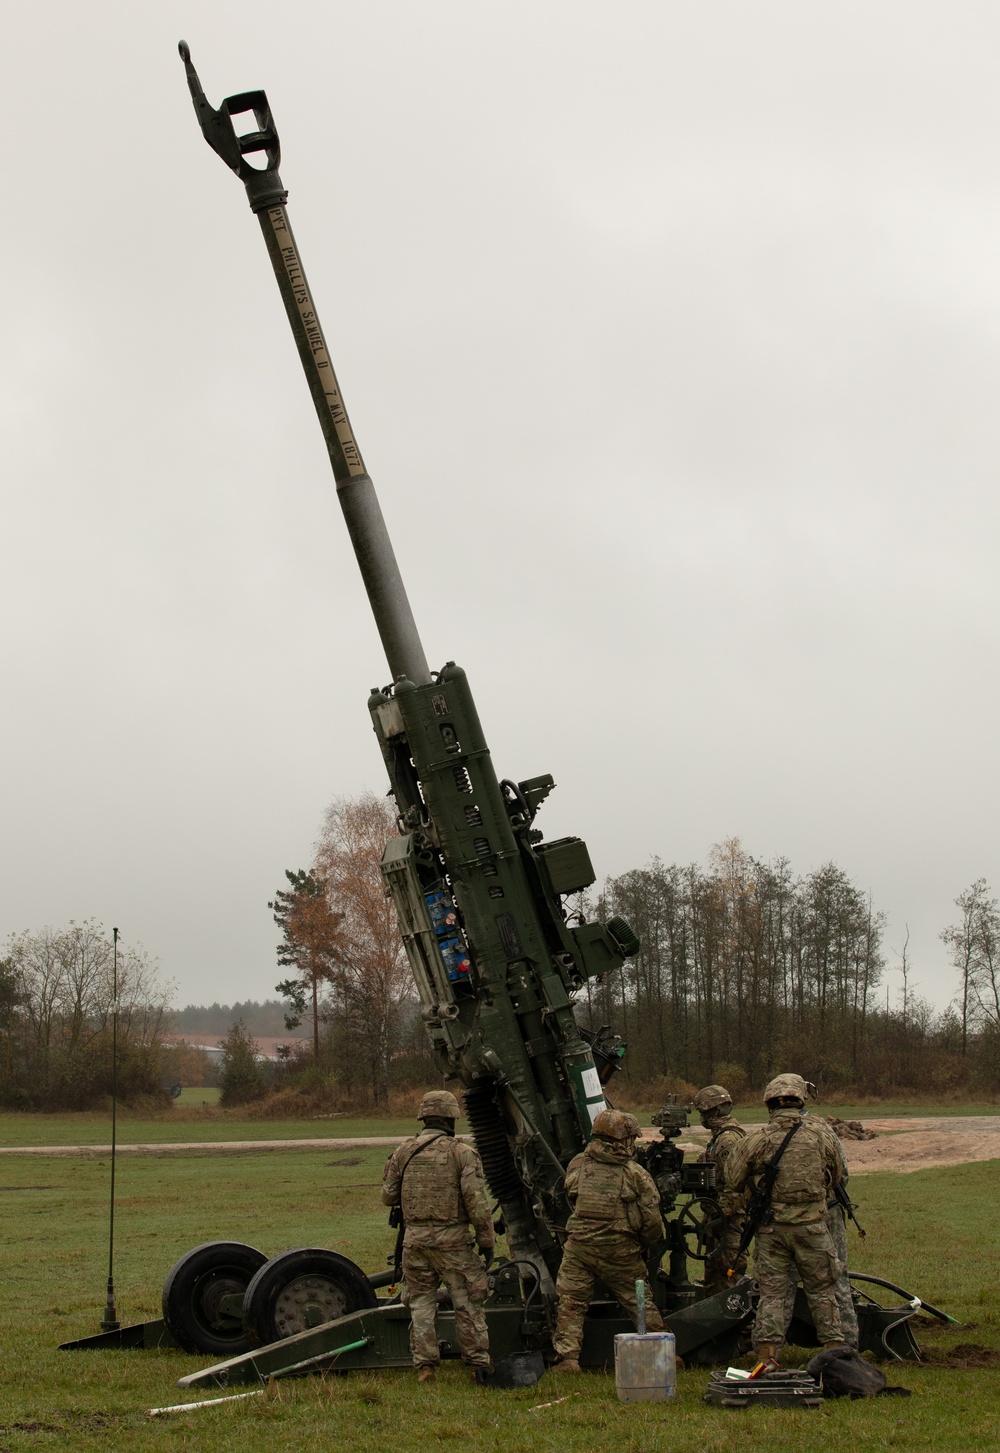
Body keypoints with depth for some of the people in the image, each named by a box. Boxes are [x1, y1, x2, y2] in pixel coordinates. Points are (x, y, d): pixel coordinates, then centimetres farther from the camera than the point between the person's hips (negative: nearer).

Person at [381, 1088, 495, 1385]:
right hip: (453, 1240, -3)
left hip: (415, 1238, 3)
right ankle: (479, 1363, 7)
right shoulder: (462, 1152, -6)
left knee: (420, 1304, 11)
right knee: (467, 1304, 6)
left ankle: (424, 1365, 8)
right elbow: (477, 1201, -11)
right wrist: (487, 1241, -4)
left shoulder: (403, 1152, 4)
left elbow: (388, 1196, 9)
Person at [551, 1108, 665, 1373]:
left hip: (579, 1247, 1)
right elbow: (652, 1221, -4)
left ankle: (567, 1358, -1)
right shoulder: (636, 1175, -6)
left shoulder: (576, 1166, 1)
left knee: (570, 1304, 7)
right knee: (641, 1303, 13)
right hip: (620, 1252, -1)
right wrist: (642, 1244, 14)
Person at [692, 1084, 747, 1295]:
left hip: (730, 1215, -11)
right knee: (713, 1262, 18)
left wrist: (720, 1215, -22)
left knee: (729, 1266, -7)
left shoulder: (728, 1140, -20)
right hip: (722, 1214, 11)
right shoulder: (720, 1137, 14)